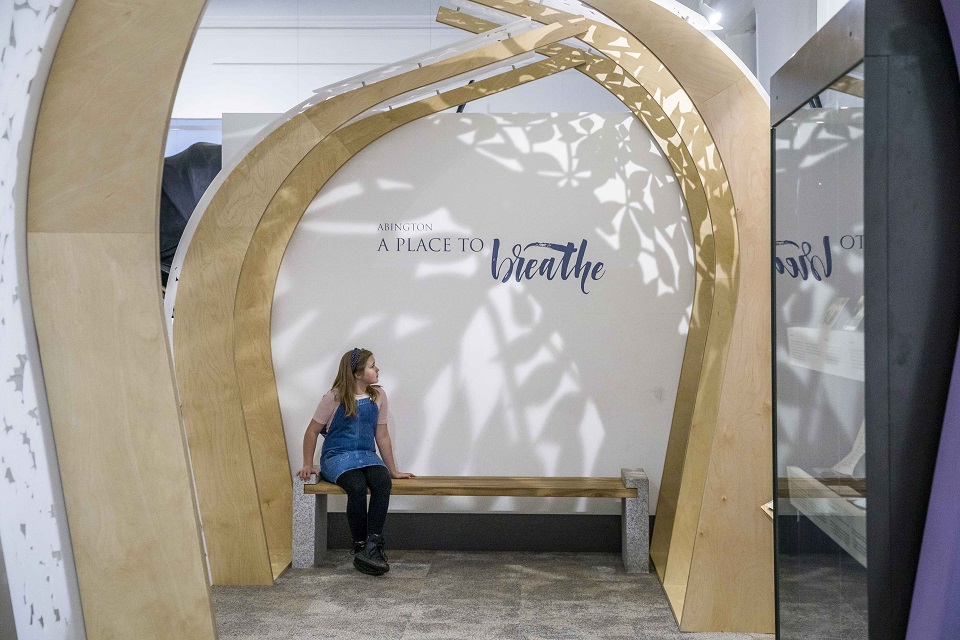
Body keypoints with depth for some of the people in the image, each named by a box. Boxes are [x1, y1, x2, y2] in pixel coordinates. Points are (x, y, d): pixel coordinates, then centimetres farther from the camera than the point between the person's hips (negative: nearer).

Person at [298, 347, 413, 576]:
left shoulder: (378, 396, 8)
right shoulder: (335, 398, -3)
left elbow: (382, 435, 14)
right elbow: (313, 431, 5)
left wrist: (393, 471, 15)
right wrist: (308, 465, 4)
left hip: (366, 455, 4)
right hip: (336, 456, -3)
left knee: (383, 482, -31)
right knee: (357, 487, -35)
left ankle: (372, 545, -33)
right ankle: (360, 548, -22)